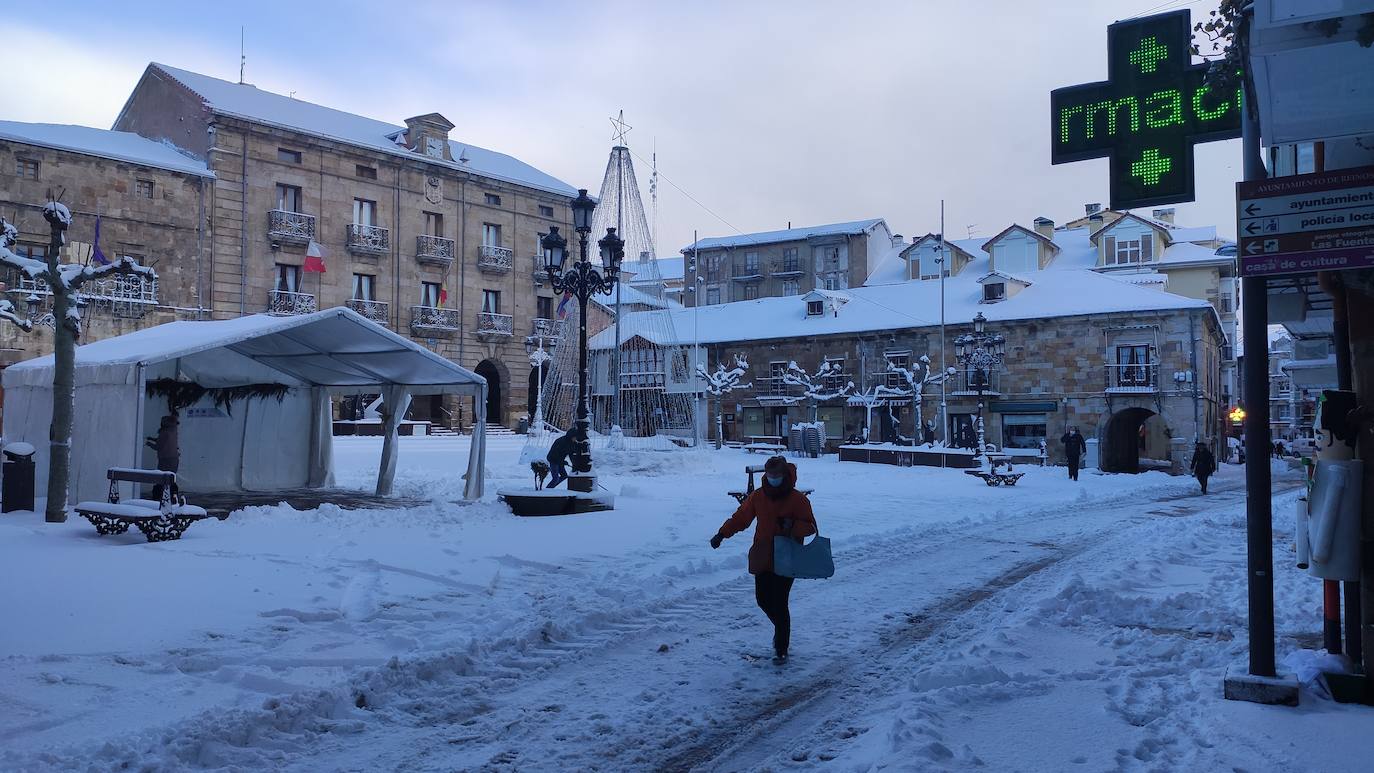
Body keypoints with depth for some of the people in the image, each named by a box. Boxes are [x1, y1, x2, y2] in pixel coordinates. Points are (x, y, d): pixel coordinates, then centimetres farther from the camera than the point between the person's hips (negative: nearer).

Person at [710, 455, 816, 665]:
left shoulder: (798, 499, -7)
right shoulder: (759, 496, 4)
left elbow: (810, 526, -6)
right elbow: (741, 517, 12)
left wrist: (793, 527, -25)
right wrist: (722, 534, 5)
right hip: (762, 559, 4)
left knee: (779, 604, -4)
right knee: (763, 599, 10)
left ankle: (781, 649, 10)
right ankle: (781, 629, 39)